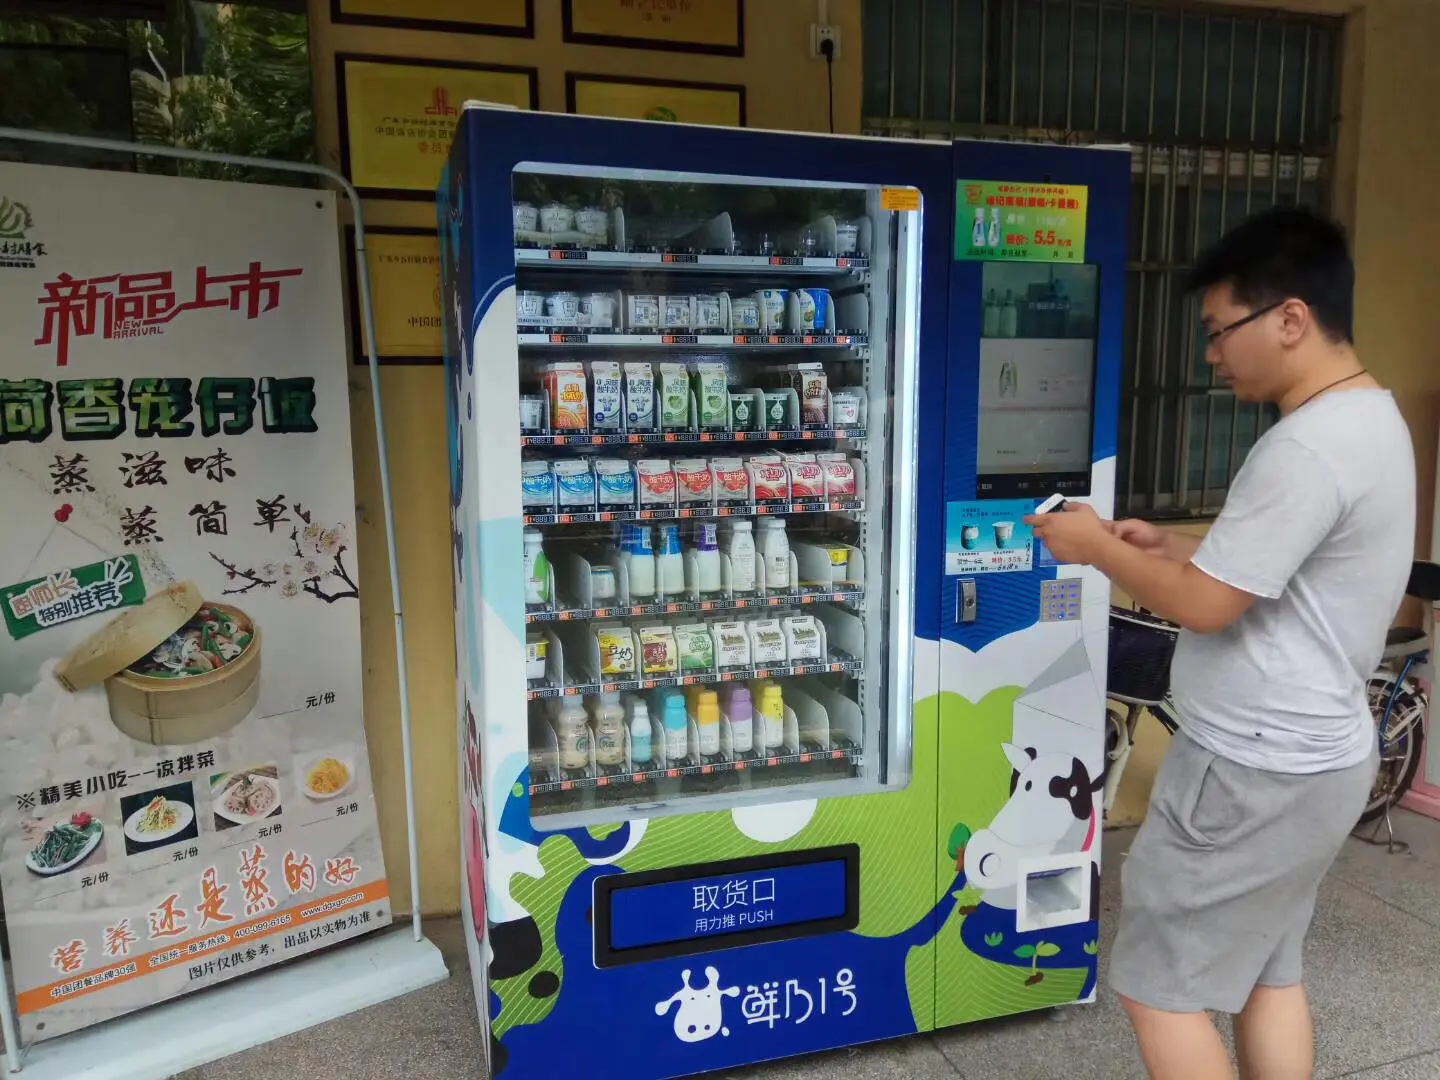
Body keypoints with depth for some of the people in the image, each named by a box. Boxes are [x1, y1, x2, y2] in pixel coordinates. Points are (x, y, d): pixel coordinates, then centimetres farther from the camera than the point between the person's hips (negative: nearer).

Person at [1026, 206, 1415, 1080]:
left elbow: (1206, 606, -23)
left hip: (1256, 772, -10)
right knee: (1268, 974, 22)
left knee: (1159, 987, 5)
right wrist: (1170, 546, 6)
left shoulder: (1308, 447, -25)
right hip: (1313, 757, 10)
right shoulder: (1370, 419, 9)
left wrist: (1098, 548, -9)